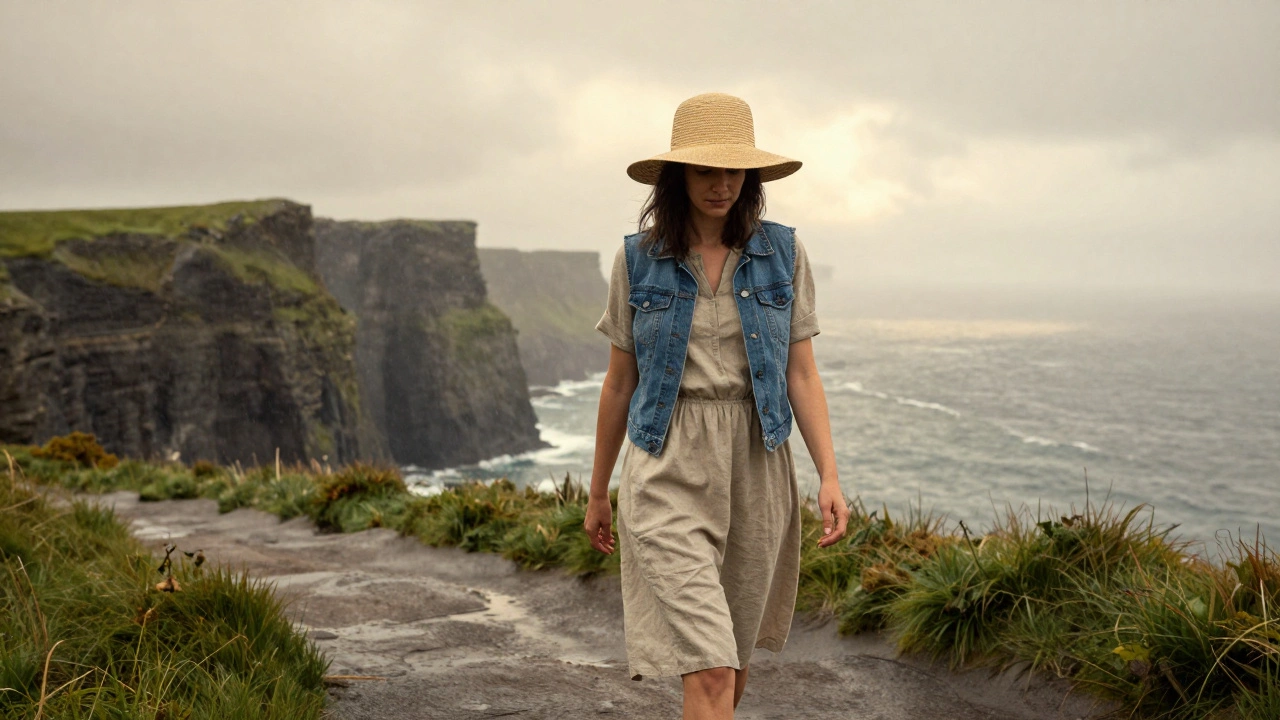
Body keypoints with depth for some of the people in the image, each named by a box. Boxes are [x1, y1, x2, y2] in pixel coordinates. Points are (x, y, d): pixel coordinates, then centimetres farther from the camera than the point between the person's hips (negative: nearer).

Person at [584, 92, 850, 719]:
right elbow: (619, 383, 7)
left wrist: (830, 477, -8)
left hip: (757, 467, 2)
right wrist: (598, 493, 13)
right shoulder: (637, 260, 0)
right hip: (668, 472, -2)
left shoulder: (783, 255, 2)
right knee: (709, 670, -12)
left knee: (735, 652, 16)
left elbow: (801, 374, 2)